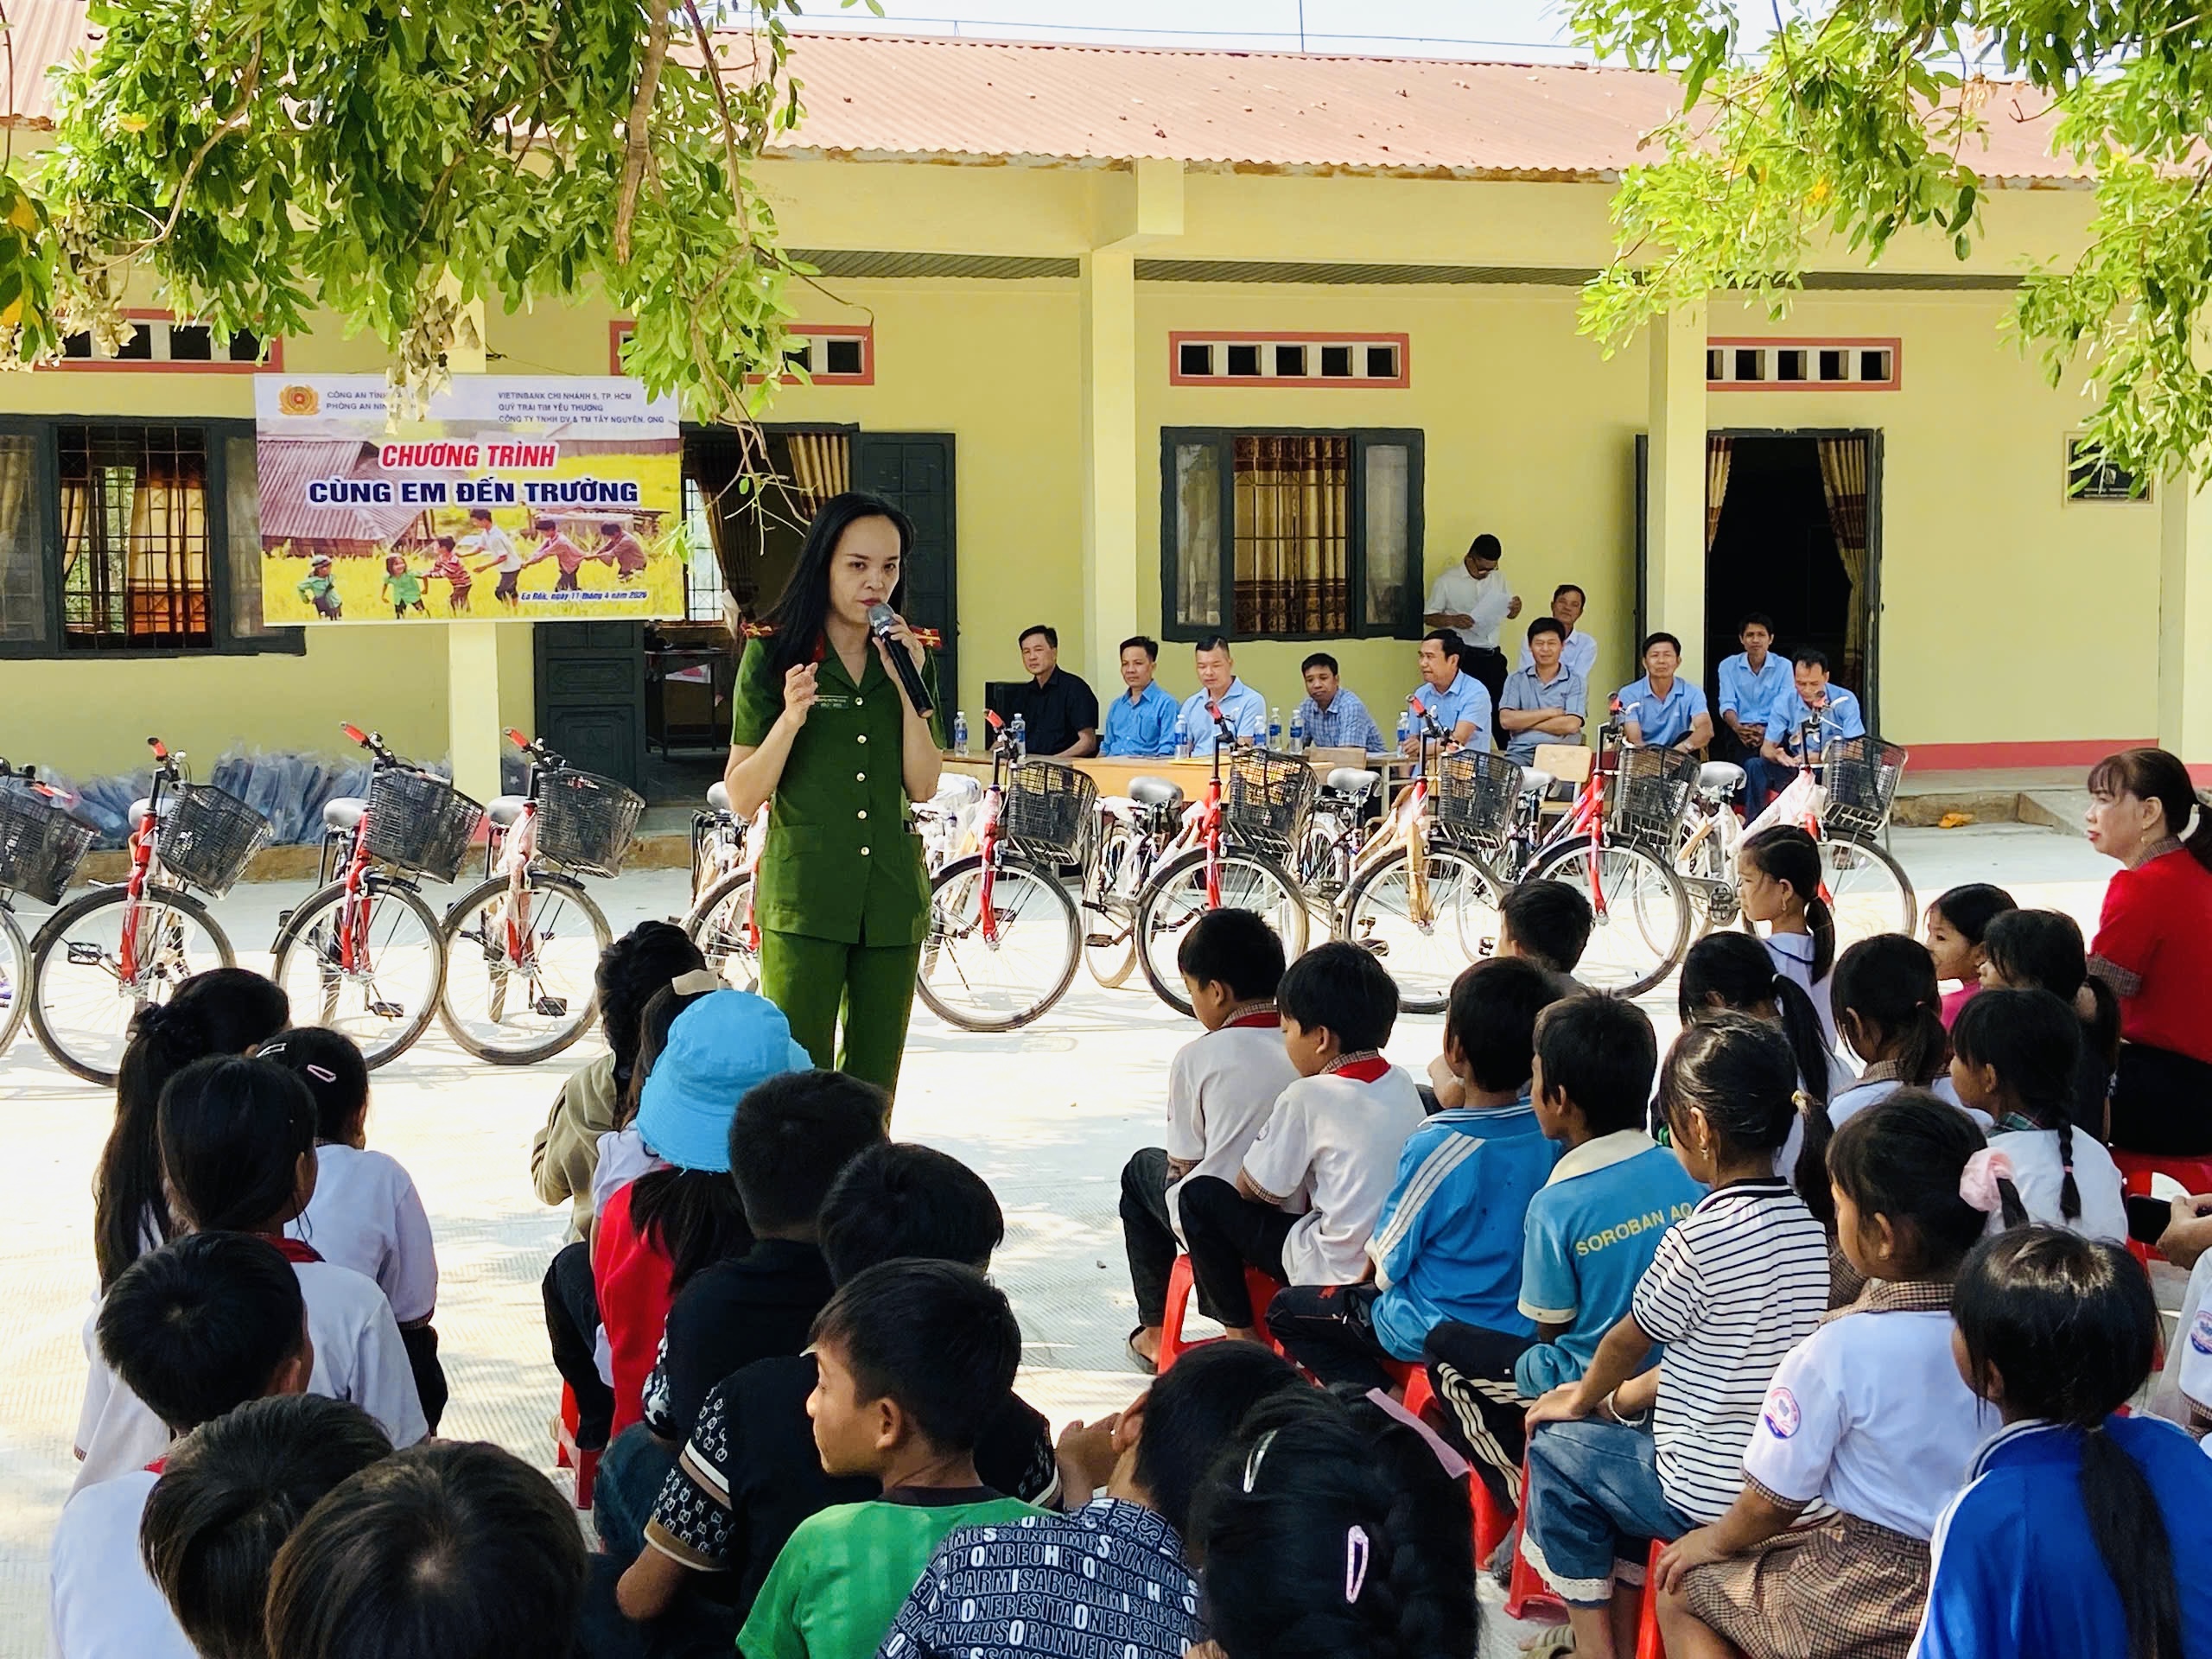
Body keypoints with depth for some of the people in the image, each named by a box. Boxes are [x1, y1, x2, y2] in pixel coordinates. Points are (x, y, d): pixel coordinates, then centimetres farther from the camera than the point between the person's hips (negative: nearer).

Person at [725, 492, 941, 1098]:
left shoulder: (906, 656, 10)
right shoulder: (774, 654, -1)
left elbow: (922, 787, 2)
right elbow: (741, 798, -3)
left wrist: (910, 689, -8)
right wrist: (790, 719, -17)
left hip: (893, 899, 4)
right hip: (803, 896, -3)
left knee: (873, 1087, 9)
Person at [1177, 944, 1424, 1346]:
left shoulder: (1309, 1097, -14)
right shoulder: (1401, 1084, 6)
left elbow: (1250, 1189, -6)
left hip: (1339, 1274, -8)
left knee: (1201, 1195, 1)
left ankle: (1241, 1335, 8)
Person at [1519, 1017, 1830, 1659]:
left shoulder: (1701, 1238, -22)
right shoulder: (1808, 1220, 0)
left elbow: (1629, 1341, -6)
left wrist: (1583, 1400, 14)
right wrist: (1615, 1399, 16)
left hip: (1709, 1499, -7)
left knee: (1556, 1445, 14)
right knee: (1621, 1436, 29)